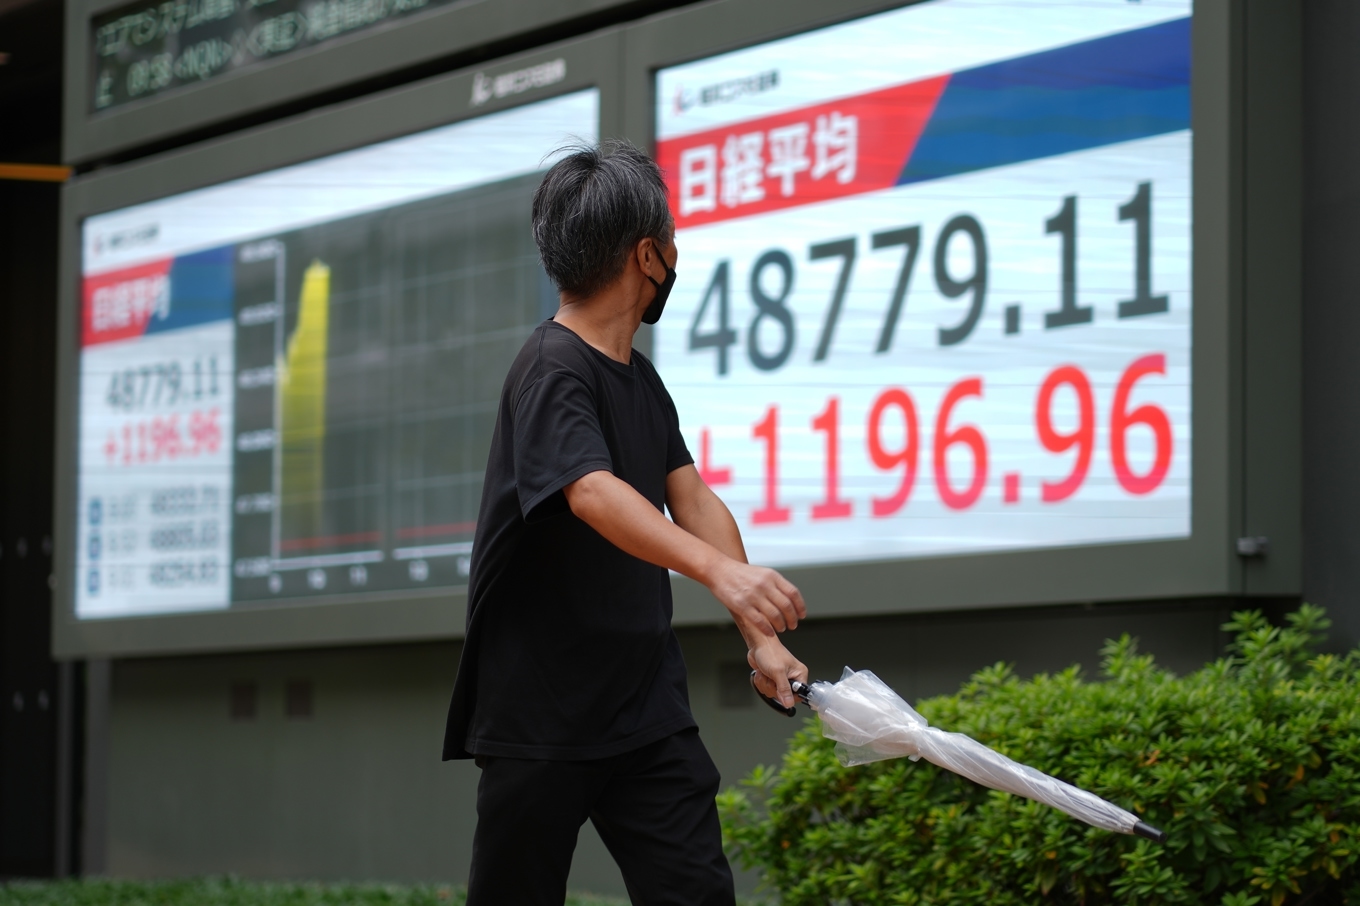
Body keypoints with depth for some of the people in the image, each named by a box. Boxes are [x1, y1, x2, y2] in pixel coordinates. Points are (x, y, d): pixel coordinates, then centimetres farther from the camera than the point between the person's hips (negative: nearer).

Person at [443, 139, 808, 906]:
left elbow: (693, 501, 8)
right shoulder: (552, 372, -15)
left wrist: (760, 635, -4)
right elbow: (594, 496, -32)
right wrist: (720, 569, -48)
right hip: (540, 719, -7)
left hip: (649, 711, 7)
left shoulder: (641, 379, 14)